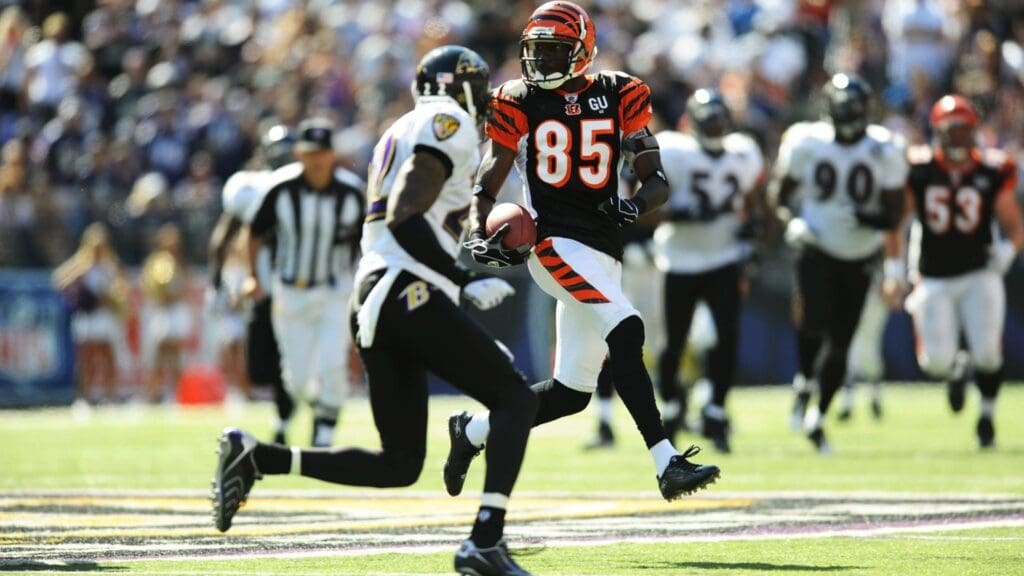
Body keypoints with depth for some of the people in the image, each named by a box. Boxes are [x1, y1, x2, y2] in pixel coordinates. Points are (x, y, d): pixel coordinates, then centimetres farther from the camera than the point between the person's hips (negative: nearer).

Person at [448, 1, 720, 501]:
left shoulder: (618, 97, 7)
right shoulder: (519, 103, 2)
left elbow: (657, 181, 5)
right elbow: (485, 188, 3)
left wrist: (636, 204, -17)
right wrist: (478, 237, -16)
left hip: (603, 253, 5)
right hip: (555, 243, -5)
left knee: (572, 393, 7)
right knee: (626, 332, -27)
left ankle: (472, 431, 27)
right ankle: (668, 463, -30)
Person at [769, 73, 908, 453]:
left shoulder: (883, 151, -9)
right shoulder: (806, 143, -9)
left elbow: (893, 215, -6)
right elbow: (780, 192, 4)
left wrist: (865, 217, -26)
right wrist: (791, 221, -16)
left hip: (859, 258, 1)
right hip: (817, 250, -1)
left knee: (840, 344, 4)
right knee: (815, 320, -26)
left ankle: (817, 417, 23)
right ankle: (804, 384, 1)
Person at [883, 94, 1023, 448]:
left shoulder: (992, 173, -2)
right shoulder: (918, 171, -3)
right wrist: (895, 270, -3)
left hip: (979, 276, 0)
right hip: (935, 281, 0)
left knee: (987, 351, -16)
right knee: (937, 362, -10)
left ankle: (987, 415, 9)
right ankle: (954, 372, 28)